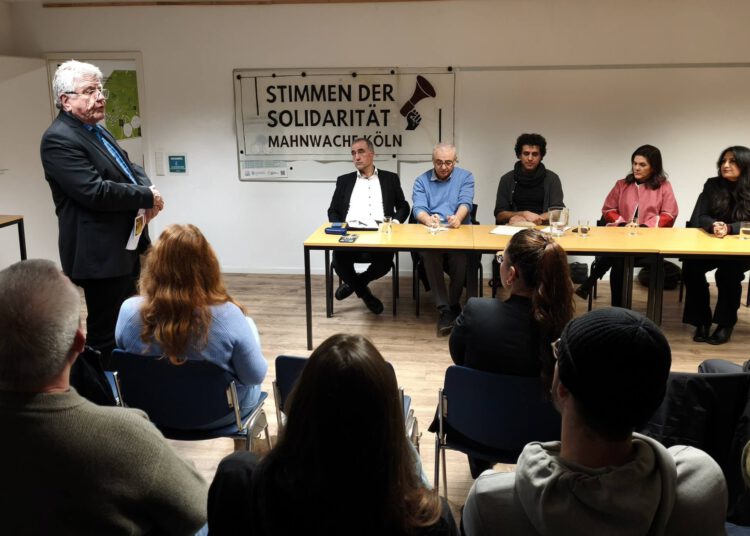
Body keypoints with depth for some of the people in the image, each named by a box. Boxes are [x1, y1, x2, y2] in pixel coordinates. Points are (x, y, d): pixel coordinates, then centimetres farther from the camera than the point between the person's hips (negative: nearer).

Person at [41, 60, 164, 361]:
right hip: (101, 254, -10)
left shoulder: (96, 130, 14)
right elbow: (94, 191, -25)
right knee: (106, 335, -2)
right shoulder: (59, 139, -16)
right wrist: (147, 198, -14)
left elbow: (129, 168, 18)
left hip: (125, 246, 10)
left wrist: (148, 190, -5)